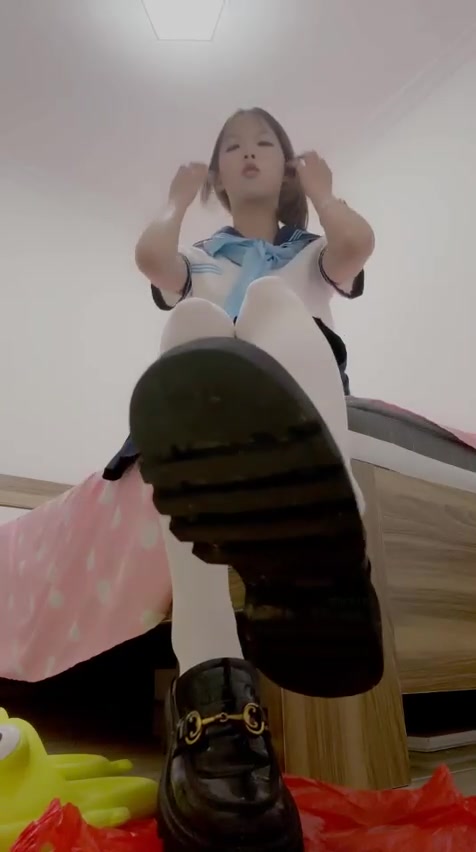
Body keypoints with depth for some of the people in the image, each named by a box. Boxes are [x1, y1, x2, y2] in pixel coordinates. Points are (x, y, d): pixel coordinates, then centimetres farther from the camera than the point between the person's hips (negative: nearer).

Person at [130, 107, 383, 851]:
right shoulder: (198, 260, 36)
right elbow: (149, 257, 9)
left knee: (270, 298, -31)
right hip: (203, 425, 1)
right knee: (193, 315, -34)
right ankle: (212, 681, -56)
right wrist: (181, 197, 27)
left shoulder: (311, 253, 34)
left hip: (295, 421, 0)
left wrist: (318, 189, 25)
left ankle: (322, 568, -65)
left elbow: (358, 244, 7)